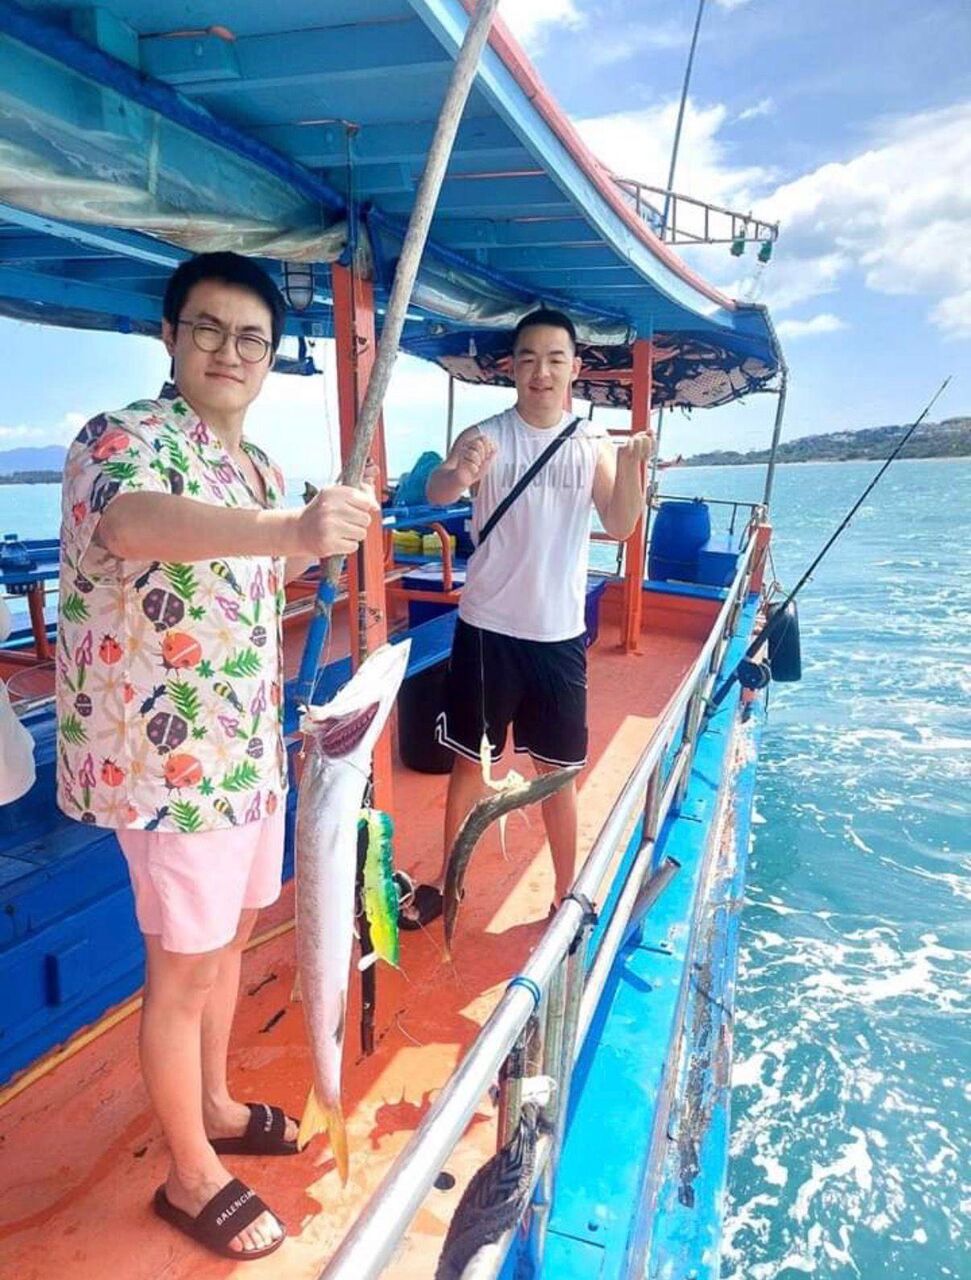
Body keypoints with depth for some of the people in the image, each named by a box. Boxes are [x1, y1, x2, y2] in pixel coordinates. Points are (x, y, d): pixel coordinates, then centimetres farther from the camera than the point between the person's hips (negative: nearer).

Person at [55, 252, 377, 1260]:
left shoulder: (257, 465, 9)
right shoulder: (121, 440, -16)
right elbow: (132, 523, -42)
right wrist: (289, 529, -57)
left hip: (249, 747, 8)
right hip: (172, 761, -8)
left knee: (229, 935, 22)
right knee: (183, 968, 8)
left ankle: (214, 1107, 46)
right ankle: (191, 1174, 31)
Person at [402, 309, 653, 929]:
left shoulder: (595, 443, 2)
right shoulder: (485, 435, -3)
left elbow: (620, 526, -11)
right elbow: (436, 493, -21)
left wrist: (633, 466, -30)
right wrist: (458, 474, -44)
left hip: (560, 634, 1)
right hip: (487, 627, -1)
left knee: (558, 771, 10)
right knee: (471, 761, 11)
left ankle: (566, 893, 27)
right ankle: (446, 881, 30)